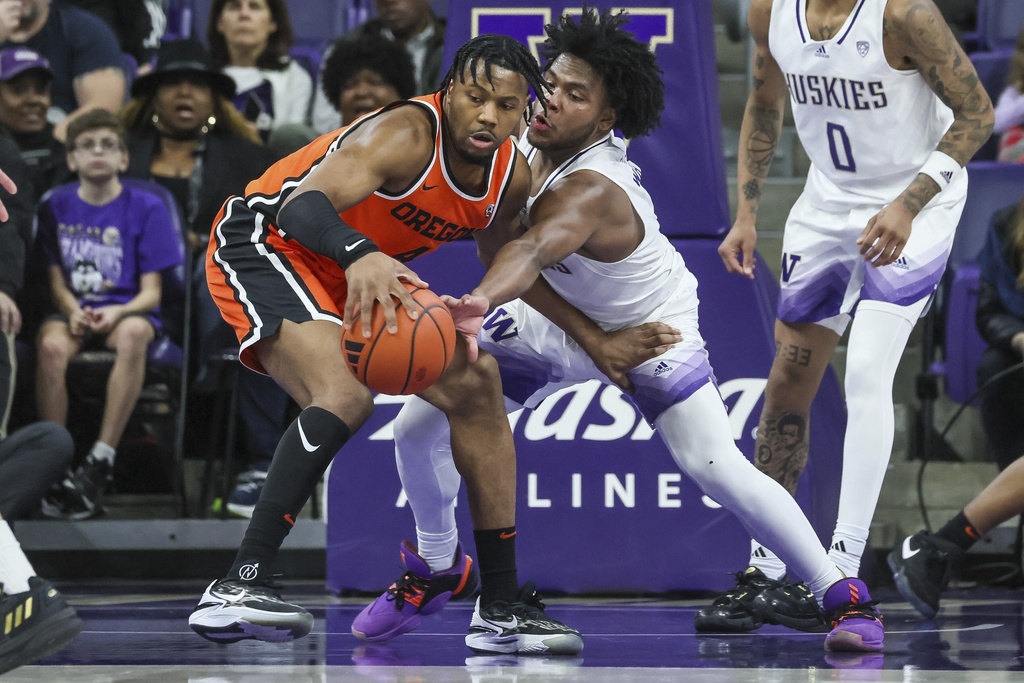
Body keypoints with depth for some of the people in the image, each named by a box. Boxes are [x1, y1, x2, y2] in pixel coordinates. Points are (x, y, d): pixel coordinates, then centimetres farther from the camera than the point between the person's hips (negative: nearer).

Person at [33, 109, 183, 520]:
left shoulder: (146, 208, 1)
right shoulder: (56, 206, 7)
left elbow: (151, 292, -1)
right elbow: (56, 280, 7)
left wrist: (117, 313, -22)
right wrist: (73, 311, -15)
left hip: (127, 311, -1)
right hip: (73, 311, 1)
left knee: (133, 333, -39)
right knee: (51, 345, -35)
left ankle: (100, 463, -36)